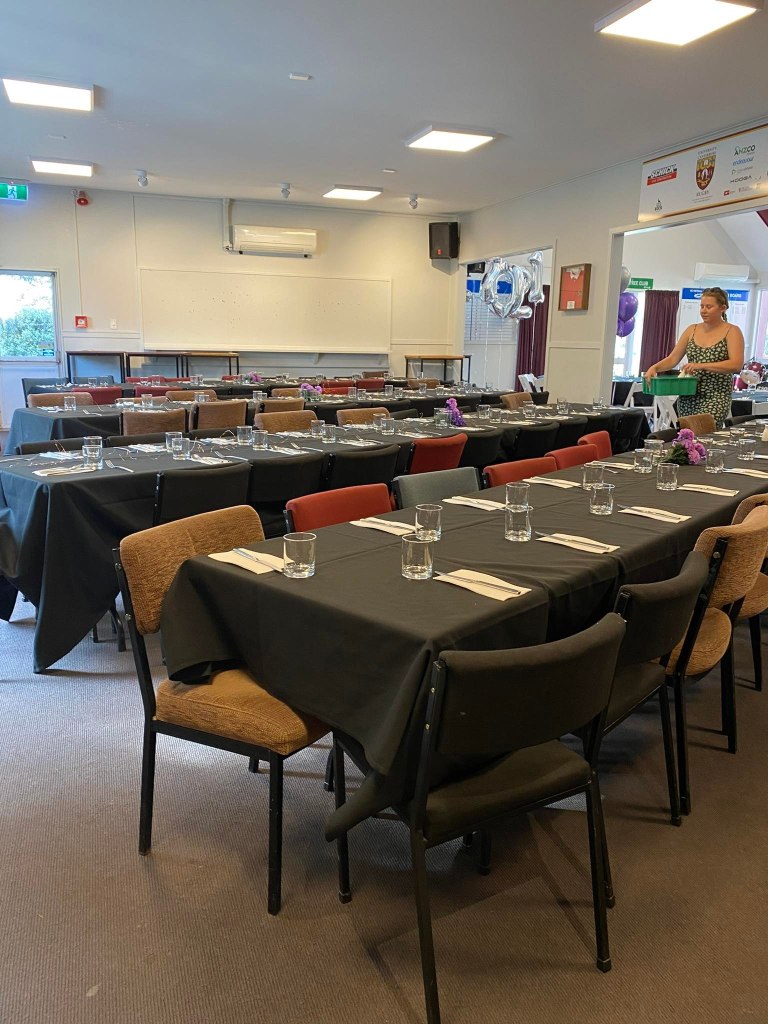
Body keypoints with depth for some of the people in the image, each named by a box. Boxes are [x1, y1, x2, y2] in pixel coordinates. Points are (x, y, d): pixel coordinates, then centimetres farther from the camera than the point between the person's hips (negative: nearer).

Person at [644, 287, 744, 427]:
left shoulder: (731, 331, -1)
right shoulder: (692, 330, 12)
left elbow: (736, 365, -13)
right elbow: (672, 359, 9)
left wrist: (701, 366, -23)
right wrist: (655, 367, -12)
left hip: (715, 396, -4)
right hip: (688, 396, 5)